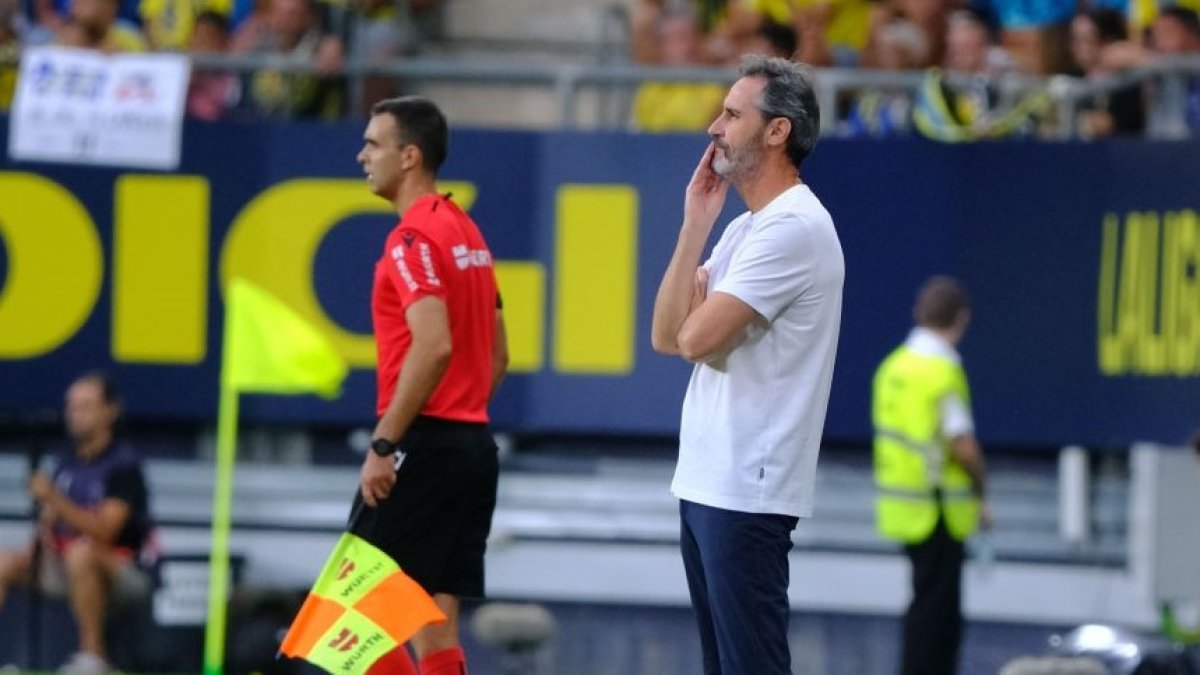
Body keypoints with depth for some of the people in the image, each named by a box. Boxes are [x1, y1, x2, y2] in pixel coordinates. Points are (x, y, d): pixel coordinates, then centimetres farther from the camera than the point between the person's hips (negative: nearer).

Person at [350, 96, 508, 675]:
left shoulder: (415, 238, -12)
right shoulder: (466, 232, 16)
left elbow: (434, 345, -24)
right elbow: (497, 356, 21)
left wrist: (384, 443, -22)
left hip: (425, 446, -9)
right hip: (473, 441, 9)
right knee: (434, 622, 8)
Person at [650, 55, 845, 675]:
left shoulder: (793, 228, -15)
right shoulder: (745, 228, 16)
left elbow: (697, 338, -19)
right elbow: (666, 336, 10)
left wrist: (698, 301, 4)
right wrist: (695, 227, 4)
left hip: (745, 492, -10)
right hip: (704, 485, 10)